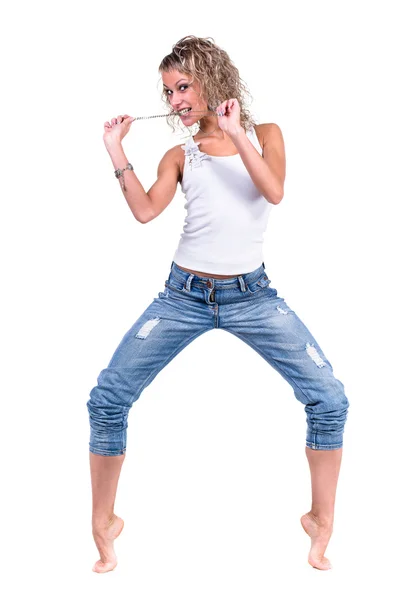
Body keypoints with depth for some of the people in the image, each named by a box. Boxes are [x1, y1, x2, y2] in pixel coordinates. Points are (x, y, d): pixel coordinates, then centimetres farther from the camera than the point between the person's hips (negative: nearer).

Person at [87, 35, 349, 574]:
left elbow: (274, 191, -14)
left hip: (252, 295, -1)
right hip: (184, 295, 1)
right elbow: (145, 211, -8)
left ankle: (321, 523, 9)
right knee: (107, 400, -7)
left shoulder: (263, 135, 5)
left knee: (329, 399, -9)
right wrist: (116, 151, -8)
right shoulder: (181, 155, 8)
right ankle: (105, 525, 9)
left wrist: (235, 134, -19)